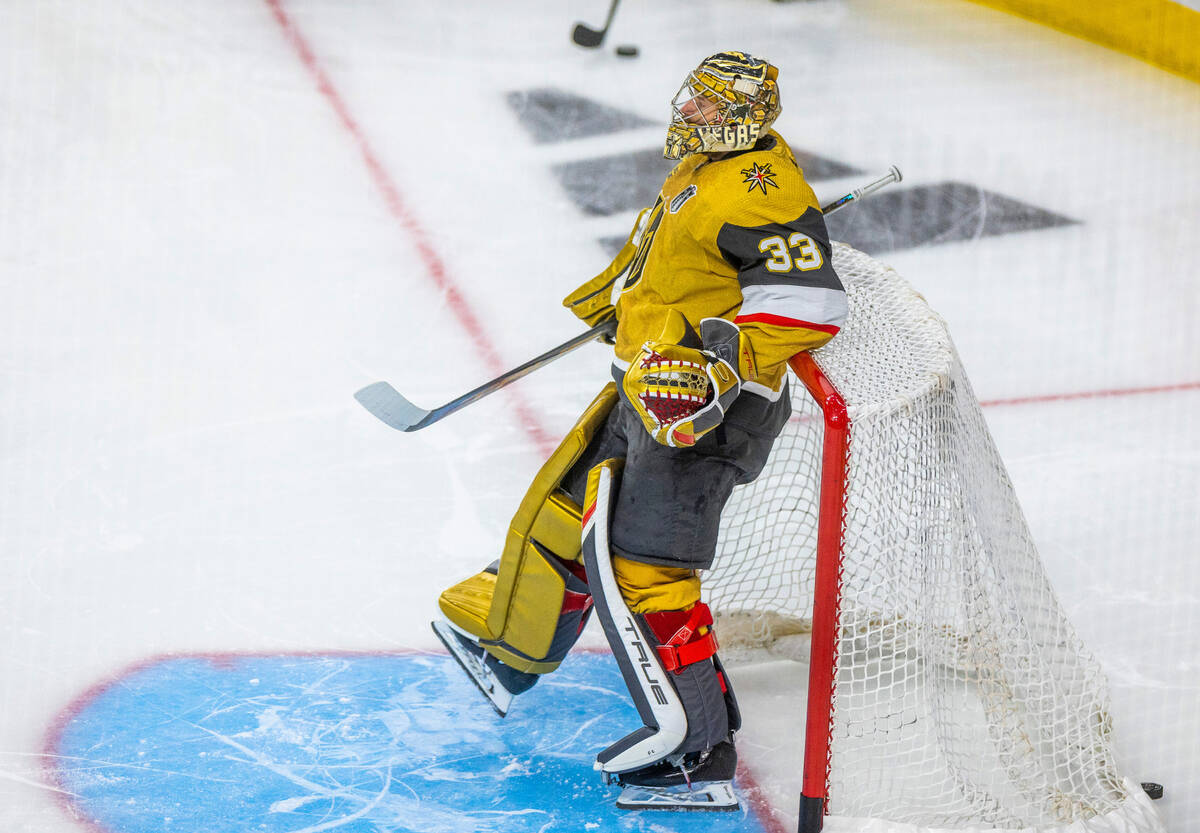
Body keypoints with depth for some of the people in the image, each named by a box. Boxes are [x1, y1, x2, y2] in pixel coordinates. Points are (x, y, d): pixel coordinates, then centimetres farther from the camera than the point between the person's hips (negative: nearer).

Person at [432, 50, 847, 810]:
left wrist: (721, 365, -31)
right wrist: (619, 288, 40)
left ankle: (696, 746, -9)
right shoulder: (704, 165, 13)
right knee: (568, 504, 22)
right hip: (650, 384, 11)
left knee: (635, 561, -14)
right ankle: (509, 644, 43)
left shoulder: (761, 184, -20)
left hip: (703, 408, -11)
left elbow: (811, 299, -28)